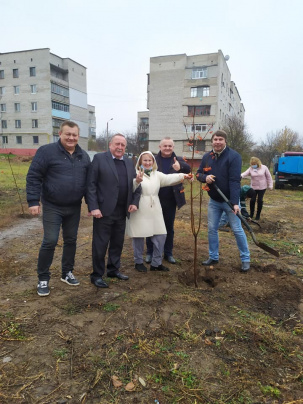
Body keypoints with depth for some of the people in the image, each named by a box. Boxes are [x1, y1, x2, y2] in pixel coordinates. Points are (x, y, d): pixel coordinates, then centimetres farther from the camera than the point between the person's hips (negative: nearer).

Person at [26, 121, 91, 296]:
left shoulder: (84, 156, 5)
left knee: (71, 240, 12)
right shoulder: (47, 151, -10)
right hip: (52, 207, -4)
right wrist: (33, 201, -16)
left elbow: (88, 181, 11)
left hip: (74, 208, 5)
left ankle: (67, 273, 30)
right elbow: (33, 177, -11)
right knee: (50, 241, -4)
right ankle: (43, 279, 14)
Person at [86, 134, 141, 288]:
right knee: (100, 244, 3)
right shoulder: (99, 158, -3)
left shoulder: (129, 162, 13)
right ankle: (97, 275, 18)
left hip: (122, 211, 6)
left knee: (118, 243, 15)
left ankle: (113, 269, 32)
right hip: (104, 210, -5)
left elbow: (136, 184, 16)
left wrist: (134, 202, 2)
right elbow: (91, 184, -9)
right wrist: (93, 207, -16)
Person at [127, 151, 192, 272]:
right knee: (139, 236, 4)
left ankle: (156, 263, 22)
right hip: (139, 211, -5)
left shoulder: (157, 174, 12)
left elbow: (168, 178, -5)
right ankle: (138, 262, 25)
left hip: (154, 210, 5)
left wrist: (183, 176, -22)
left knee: (160, 235, 6)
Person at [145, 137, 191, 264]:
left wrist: (180, 167, -38)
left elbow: (188, 169, -16)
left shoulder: (178, 160, 3)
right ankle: (150, 253, 22)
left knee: (169, 227, 12)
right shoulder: (153, 160, 0)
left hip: (171, 200, 1)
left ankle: (168, 253, 26)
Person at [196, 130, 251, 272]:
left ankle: (245, 259, 16)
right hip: (213, 200, 5)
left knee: (237, 229, 1)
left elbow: (235, 181, -22)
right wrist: (205, 177, -15)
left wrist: (235, 202, -29)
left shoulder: (234, 156, -15)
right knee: (212, 229, 10)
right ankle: (213, 257, 25)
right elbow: (199, 173, 10)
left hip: (230, 200, -5)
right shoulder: (206, 157, 2)